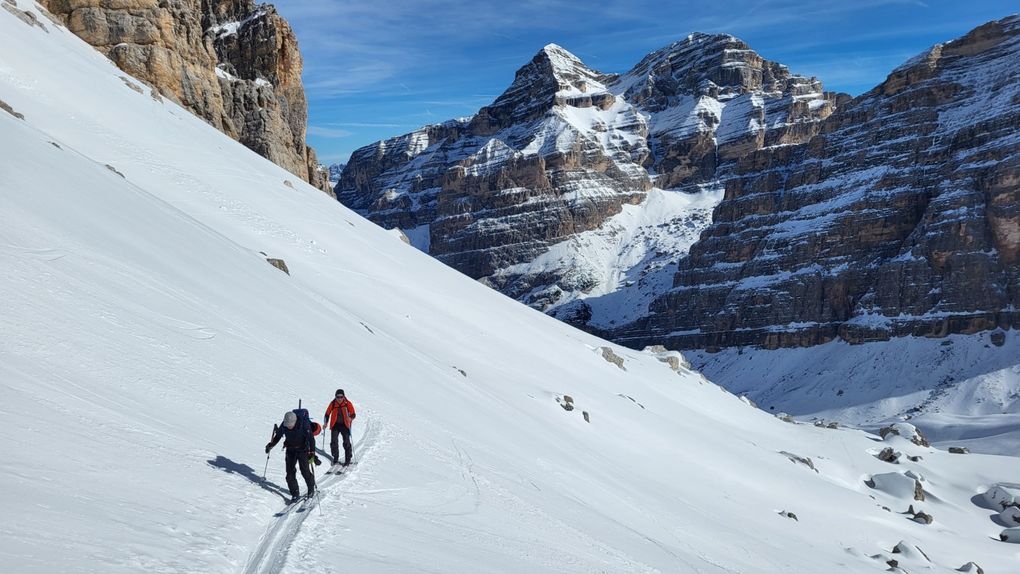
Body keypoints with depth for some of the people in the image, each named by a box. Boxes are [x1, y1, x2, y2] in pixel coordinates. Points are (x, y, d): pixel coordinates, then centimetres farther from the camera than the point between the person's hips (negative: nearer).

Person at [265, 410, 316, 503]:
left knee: (305, 471, -9)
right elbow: (277, 436, 7)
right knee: (290, 472, -3)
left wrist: (312, 452, -29)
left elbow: (311, 438, -22)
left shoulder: (304, 424, -26)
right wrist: (271, 445, 0)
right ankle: (295, 493, 9)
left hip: (303, 450, -4)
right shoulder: (283, 426, -13)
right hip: (290, 451, 4)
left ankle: (311, 489, 16)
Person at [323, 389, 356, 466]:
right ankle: (335, 458, 10)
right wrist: (326, 423, -3)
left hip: (345, 425, -2)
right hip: (335, 425, 2)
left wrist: (350, 418, -25)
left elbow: (353, 414, -4)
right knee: (333, 442, -5)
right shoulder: (332, 404, -2)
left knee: (346, 442, -5)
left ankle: (348, 459, 3)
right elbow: (327, 414, 8)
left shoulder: (348, 404, -6)